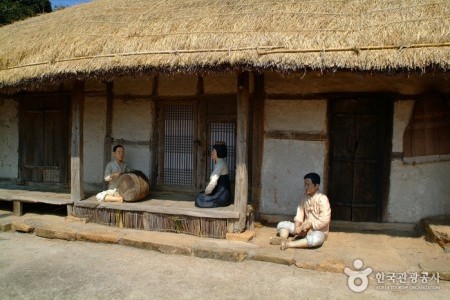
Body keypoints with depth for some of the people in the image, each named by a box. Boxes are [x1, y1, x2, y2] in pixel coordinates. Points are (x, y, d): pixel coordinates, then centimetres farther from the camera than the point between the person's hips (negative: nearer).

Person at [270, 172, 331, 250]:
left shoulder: (322, 199, -15)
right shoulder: (304, 198, 5)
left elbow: (324, 220, -20)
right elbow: (299, 215, 1)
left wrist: (309, 225, -19)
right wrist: (297, 227, -16)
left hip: (318, 230, -7)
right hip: (304, 228, 7)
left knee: (316, 239, -42)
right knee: (282, 224, -3)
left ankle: (289, 244, -40)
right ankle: (283, 239, -33)